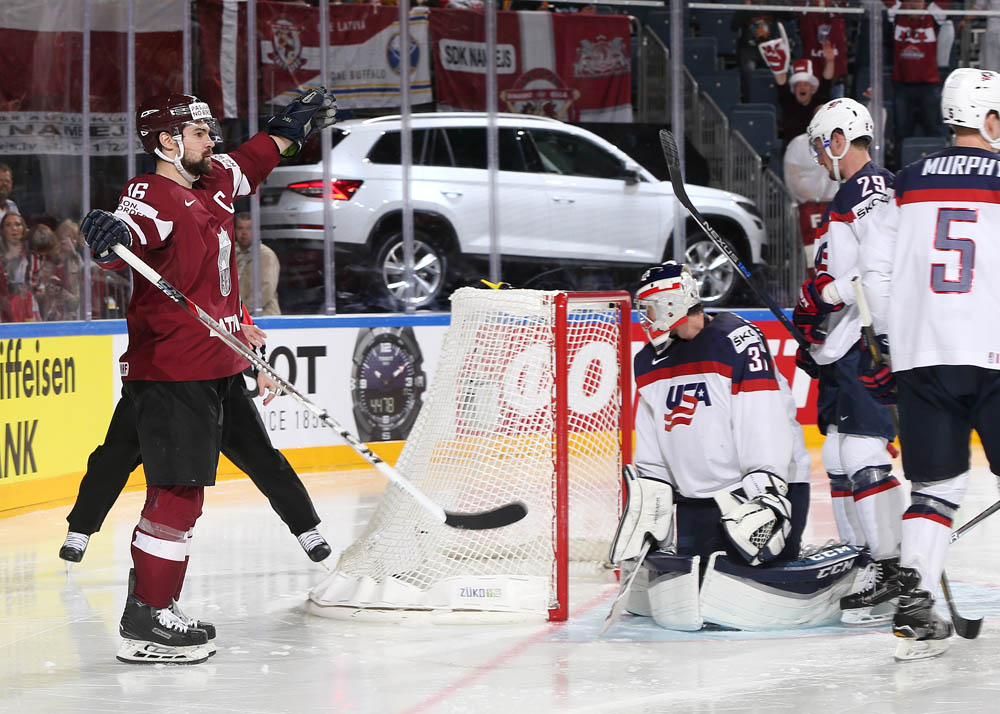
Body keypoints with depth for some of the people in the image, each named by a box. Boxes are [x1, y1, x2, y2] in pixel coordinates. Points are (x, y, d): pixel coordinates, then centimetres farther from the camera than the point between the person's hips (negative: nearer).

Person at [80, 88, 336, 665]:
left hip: (211, 369, 10)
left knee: (181, 492, 13)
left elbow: (249, 164, 36)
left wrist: (290, 129, 42)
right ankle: (146, 621, -11)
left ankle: (154, 605, 19)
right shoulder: (153, 195, -15)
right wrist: (115, 235, -58)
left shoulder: (212, 185, 14)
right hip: (168, 371, -10)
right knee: (178, 493, -12)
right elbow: (135, 232, -37)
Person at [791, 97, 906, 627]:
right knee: (838, 458, 11)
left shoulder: (872, 188, -11)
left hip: (869, 344, -11)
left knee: (863, 457, -15)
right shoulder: (847, 196, 23)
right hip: (840, 349, 11)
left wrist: (829, 291, -21)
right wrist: (812, 327, 21)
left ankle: (895, 575, -15)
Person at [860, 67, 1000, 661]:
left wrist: (888, 344, 21)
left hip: (922, 359, 4)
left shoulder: (911, 183, 11)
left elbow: (876, 264, 13)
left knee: (935, 484, 10)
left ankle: (914, 603, -1)